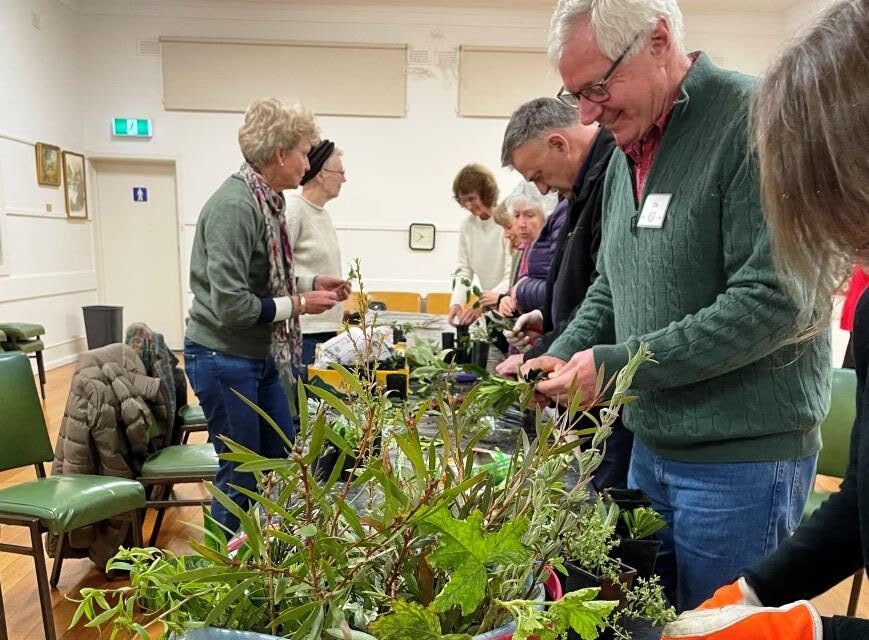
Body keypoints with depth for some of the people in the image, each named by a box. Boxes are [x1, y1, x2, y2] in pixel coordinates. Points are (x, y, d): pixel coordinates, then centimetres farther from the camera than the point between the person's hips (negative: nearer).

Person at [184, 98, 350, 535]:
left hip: (261, 357, 9)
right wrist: (299, 305, -16)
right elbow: (231, 305, -25)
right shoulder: (234, 205, -22)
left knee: (281, 462, 19)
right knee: (240, 474, 5)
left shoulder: (265, 200, 6)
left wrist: (311, 283, 3)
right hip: (223, 357, -9)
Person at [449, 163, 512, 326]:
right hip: (488, 309, 5)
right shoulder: (467, 225, 3)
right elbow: (464, 270, 7)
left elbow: (513, 275, -18)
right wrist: (457, 303, -10)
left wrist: (482, 306, -26)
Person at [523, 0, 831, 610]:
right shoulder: (626, 153, 10)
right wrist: (563, 355, 1)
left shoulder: (754, 122, -15)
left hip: (742, 454, -7)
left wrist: (617, 364, -20)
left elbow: (773, 300, -23)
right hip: (652, 442, 7)